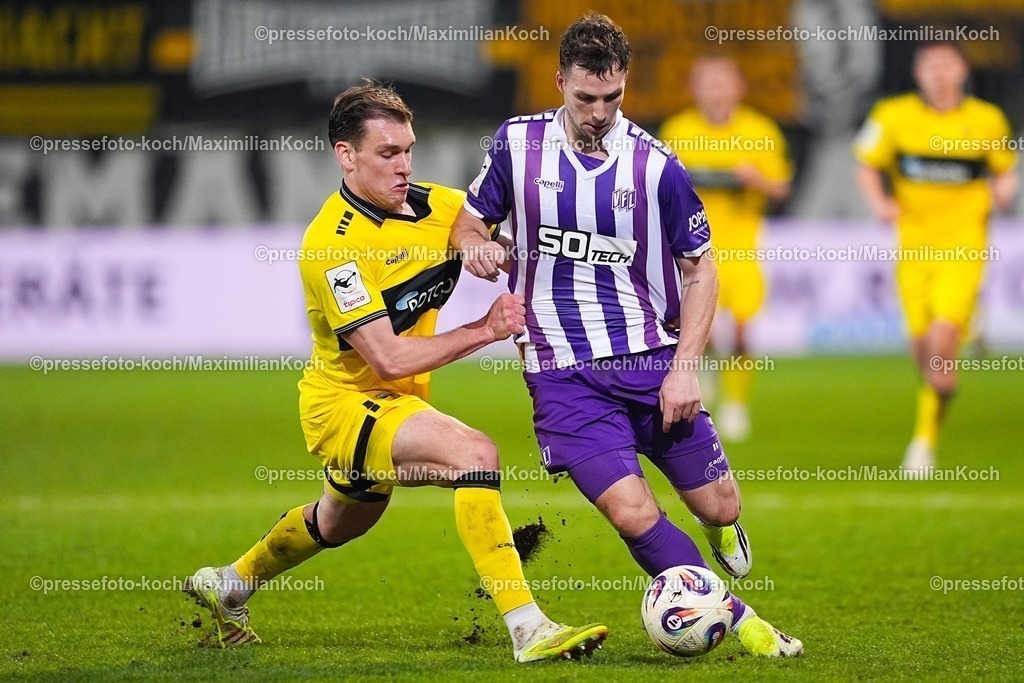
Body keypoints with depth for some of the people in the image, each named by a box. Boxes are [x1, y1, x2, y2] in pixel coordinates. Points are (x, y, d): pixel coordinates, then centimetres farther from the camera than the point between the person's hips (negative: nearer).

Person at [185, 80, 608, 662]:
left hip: (395, 402, 8)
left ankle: (229, 586, 57)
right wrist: (483, 331, -29)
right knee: (474, 453, -30)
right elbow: (387, 358, -29)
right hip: (345, 402, -8)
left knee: (342, 523, 31)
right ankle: (527, 629, -34)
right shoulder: (331, 245, -26)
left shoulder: (440, 207, -6)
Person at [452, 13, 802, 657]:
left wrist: (685, 367, -5)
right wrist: (478, 247, -13)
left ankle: (722, 529, 44)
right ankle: (739, 621, -3)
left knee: (719, 507, 5)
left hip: (649, 360, 1)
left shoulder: (655, 165, -3)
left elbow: (700, 268, 5)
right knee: (632, 513, -18)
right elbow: (470, 222, 12)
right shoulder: (518, 143, 0)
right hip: (562, 372, -1)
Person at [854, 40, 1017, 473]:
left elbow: (1005, 171, 15)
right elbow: (867, 167, 9)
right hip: (913, 243, 2)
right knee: (922, 346, 1)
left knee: (943, 339, -18)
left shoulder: (988, 121, 1)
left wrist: (1003, 190, -7)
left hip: (963, 246, -2)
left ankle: (926, 439, -6)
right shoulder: (894, 116, 1)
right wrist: (878, 202, -10)